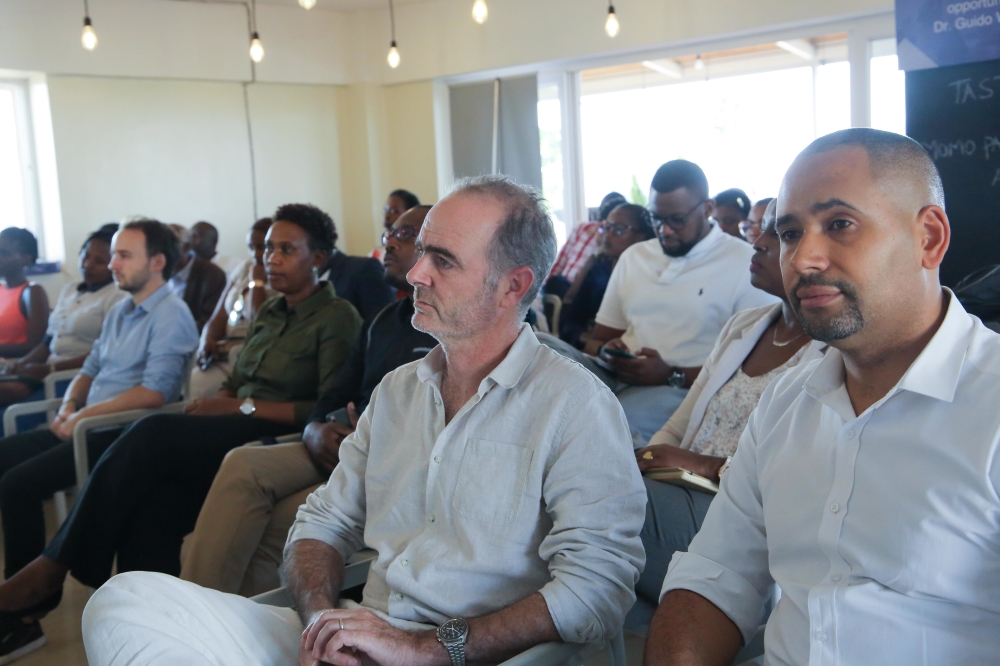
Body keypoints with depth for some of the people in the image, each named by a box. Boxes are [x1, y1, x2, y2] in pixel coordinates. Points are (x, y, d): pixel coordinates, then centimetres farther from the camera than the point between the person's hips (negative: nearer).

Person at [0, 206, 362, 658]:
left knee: (153, 435, -27)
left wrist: (244, 407, -14)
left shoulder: (336, 317, 0)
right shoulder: (268, 314, 26)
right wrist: (215, 404, -1)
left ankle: (57, 567, -17)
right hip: (228, 436, 7)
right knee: (151, 505, -25)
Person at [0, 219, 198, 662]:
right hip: (88, 425, 9)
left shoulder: (171, 315, -10)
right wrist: (69, 406, 2)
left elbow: (154, 392, -20)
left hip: (125, 434, -9)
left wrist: (84, 416, -15)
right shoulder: (119, 312, 19)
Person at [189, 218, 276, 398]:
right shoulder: (245, 269, 18)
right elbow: (218, 319, 15)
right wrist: (207, 341, -6)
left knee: (197, 387, -29)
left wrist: (256, 282, -7)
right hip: (222, 350, 6)